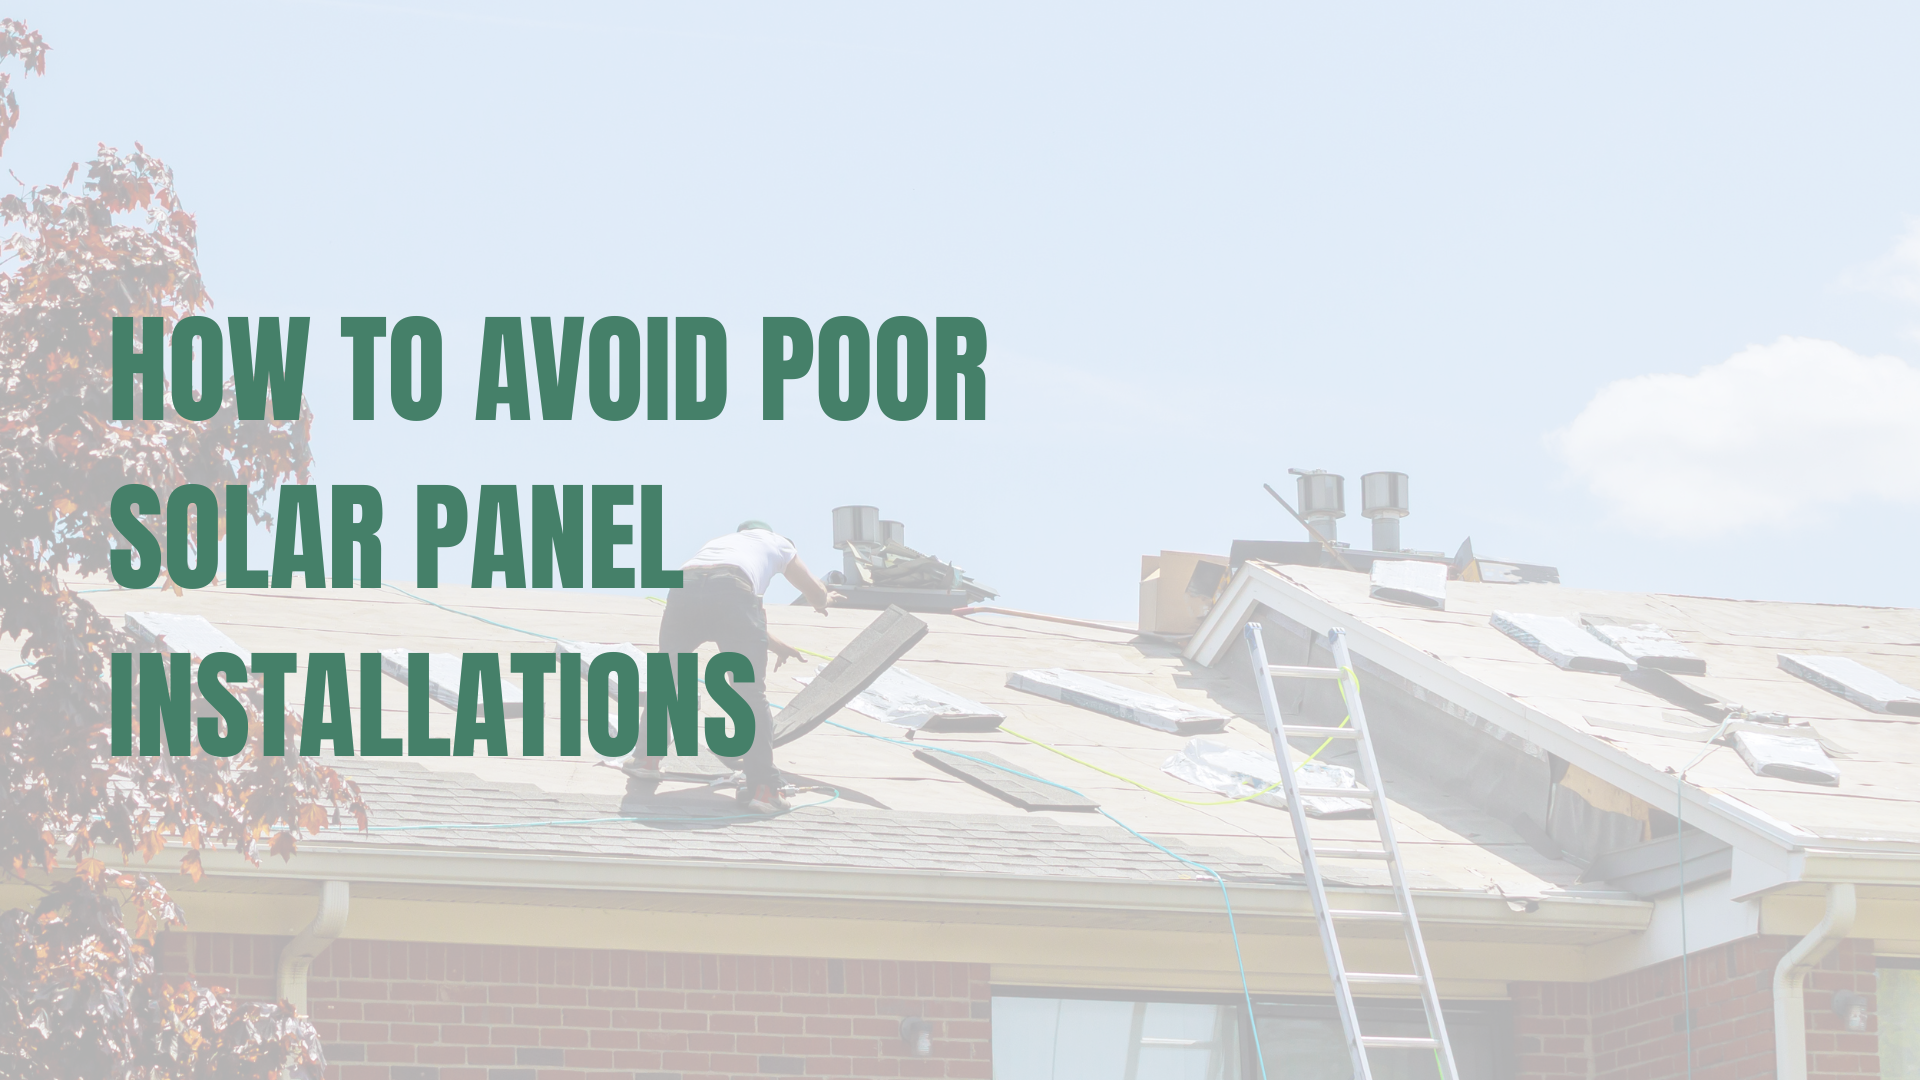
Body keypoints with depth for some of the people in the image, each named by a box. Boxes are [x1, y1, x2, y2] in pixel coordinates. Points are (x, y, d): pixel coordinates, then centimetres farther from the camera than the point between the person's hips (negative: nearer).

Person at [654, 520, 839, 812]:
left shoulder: (718, 542, 46)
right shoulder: (775, 542, 35)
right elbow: (818, 596, 42)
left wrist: (776, 645, 67)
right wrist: (823, 601, 66)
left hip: (682, 590, 4)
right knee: (751, 694, 0)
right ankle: (762, 786, -8)